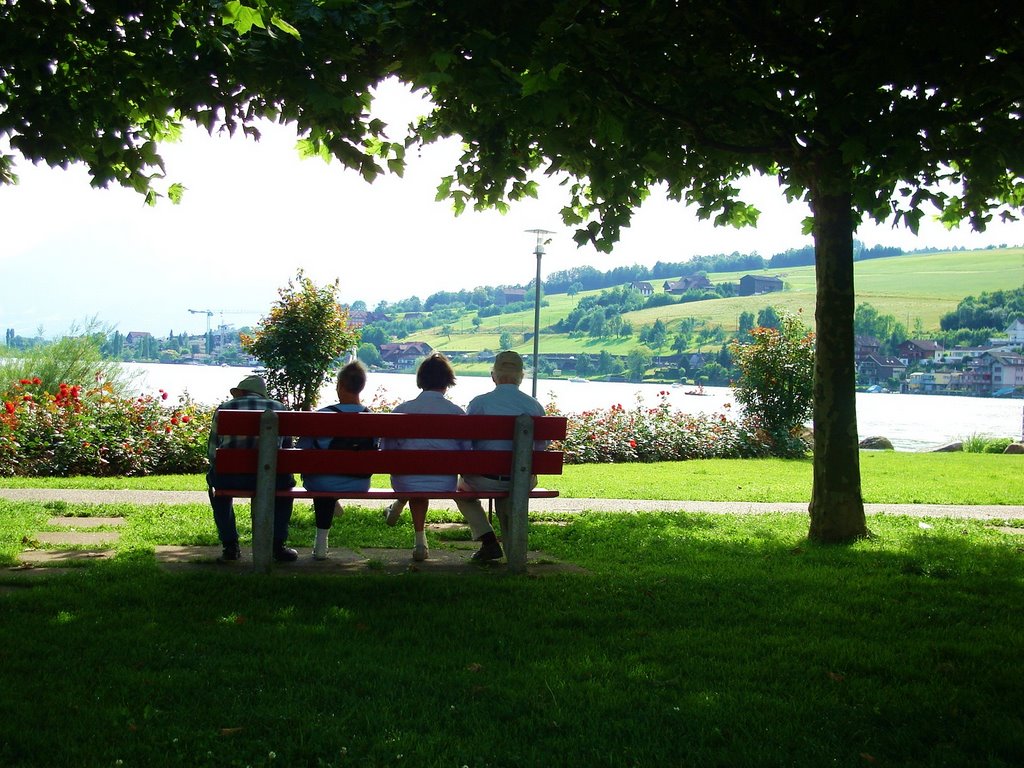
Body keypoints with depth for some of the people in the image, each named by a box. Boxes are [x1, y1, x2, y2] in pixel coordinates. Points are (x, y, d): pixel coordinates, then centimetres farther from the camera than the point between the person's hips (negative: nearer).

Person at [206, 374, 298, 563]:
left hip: (230, 478, 0)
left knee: (215, 481, 36)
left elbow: (212, 452, 18)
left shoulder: (224, 408, 17)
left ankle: (230, 546, 33)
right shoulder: (279, 408, 18)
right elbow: (287, 449, 21)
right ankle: (278, 546, 30)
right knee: (286, 480, 35)